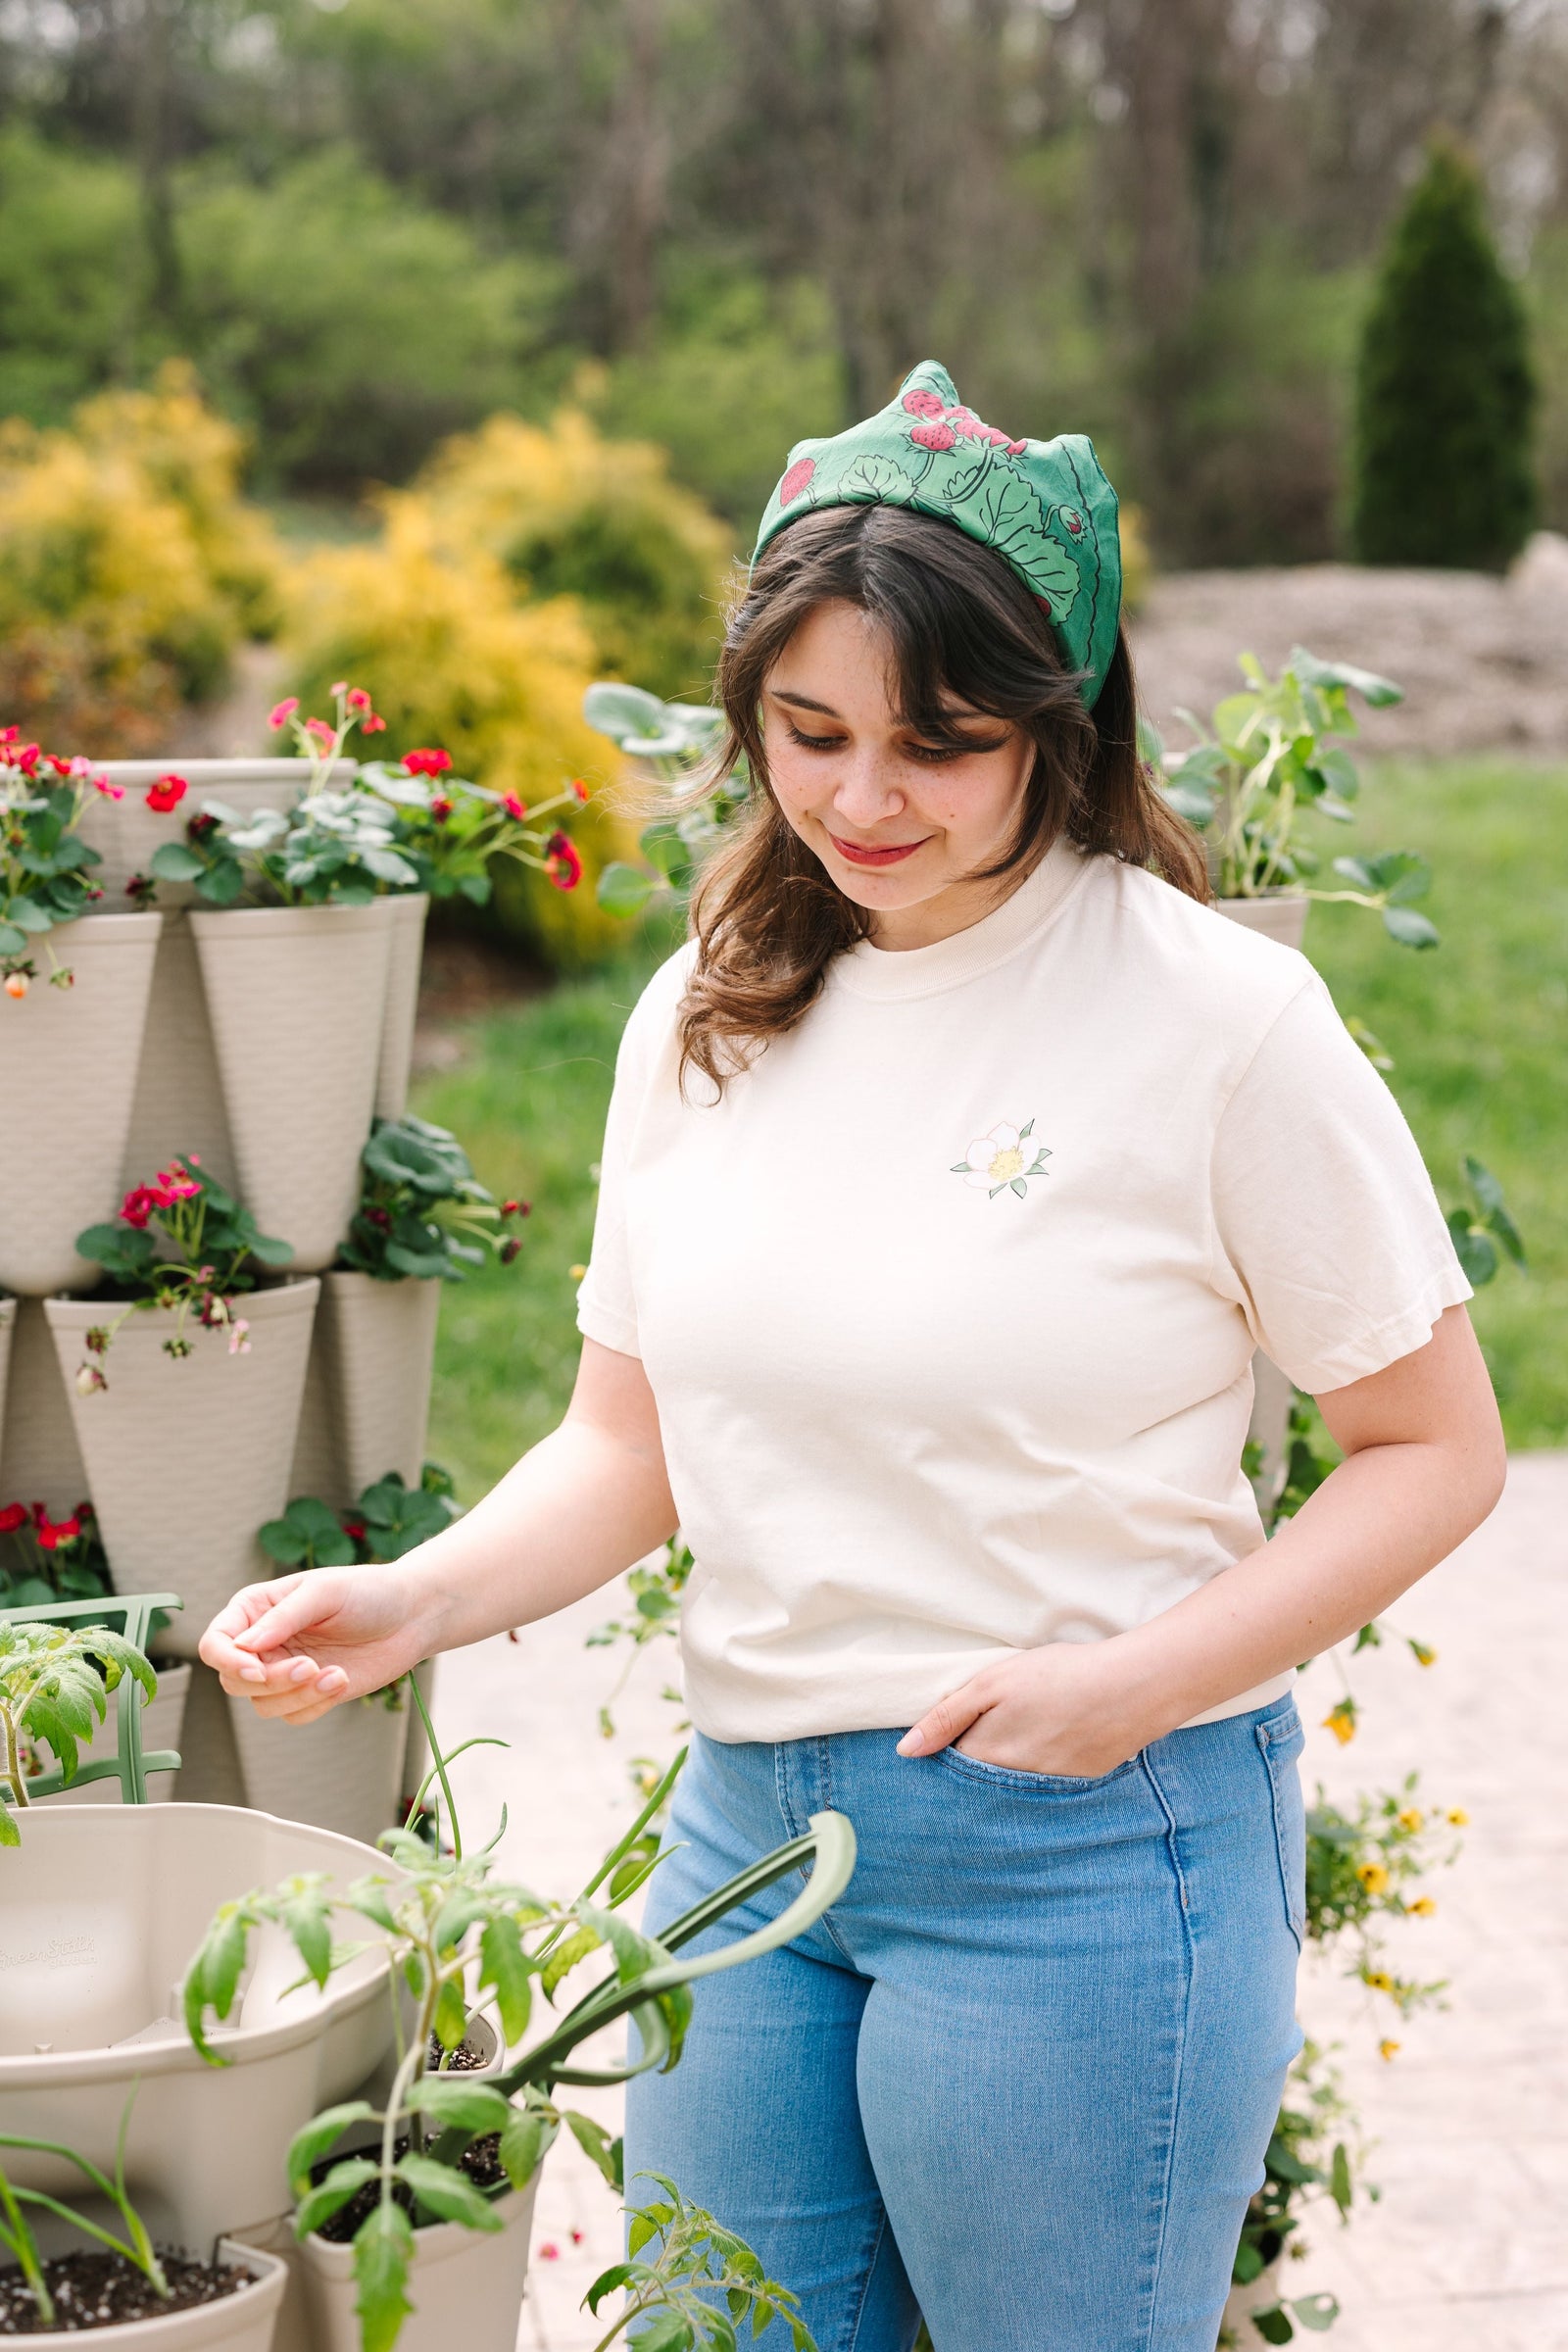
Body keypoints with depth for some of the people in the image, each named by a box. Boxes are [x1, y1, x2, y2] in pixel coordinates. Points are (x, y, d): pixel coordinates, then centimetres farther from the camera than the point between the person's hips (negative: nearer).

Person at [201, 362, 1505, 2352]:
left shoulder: (1217, 1019, -11)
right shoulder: (707, 1020, 5)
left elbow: (1436, 1450, -6)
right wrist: (413, 1603, -8)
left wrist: (1142, 1676, -18)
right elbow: (625, 1444, 10)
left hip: (1086, 1850, -5)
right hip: (745, 1817, 5)